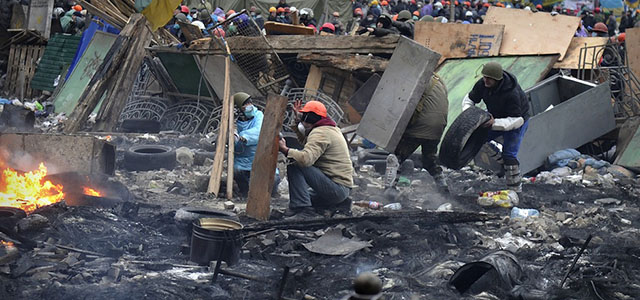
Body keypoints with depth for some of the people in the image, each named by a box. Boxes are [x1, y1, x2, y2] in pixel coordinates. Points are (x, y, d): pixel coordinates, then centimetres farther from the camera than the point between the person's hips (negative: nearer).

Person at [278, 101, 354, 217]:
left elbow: (306, 158, -31)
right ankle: (339, 204, 12)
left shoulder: (320, 133, -15)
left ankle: (301, 207, -21)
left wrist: (285, 150, -21)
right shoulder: (331, 128, 18)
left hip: (336, 188, -10)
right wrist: (298, 117, 28)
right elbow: (306, 141, 34)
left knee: (294, 166, -17)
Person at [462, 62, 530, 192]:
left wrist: (495, 123, -50)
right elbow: (469, 99, -1)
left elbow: (517, 120, -37)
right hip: (495, 116, 7)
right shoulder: (482, 84, -19)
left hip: (517, 121, -7)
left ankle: (515, 189, -4)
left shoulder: (512, 93, -38)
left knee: (509, 154, -14)